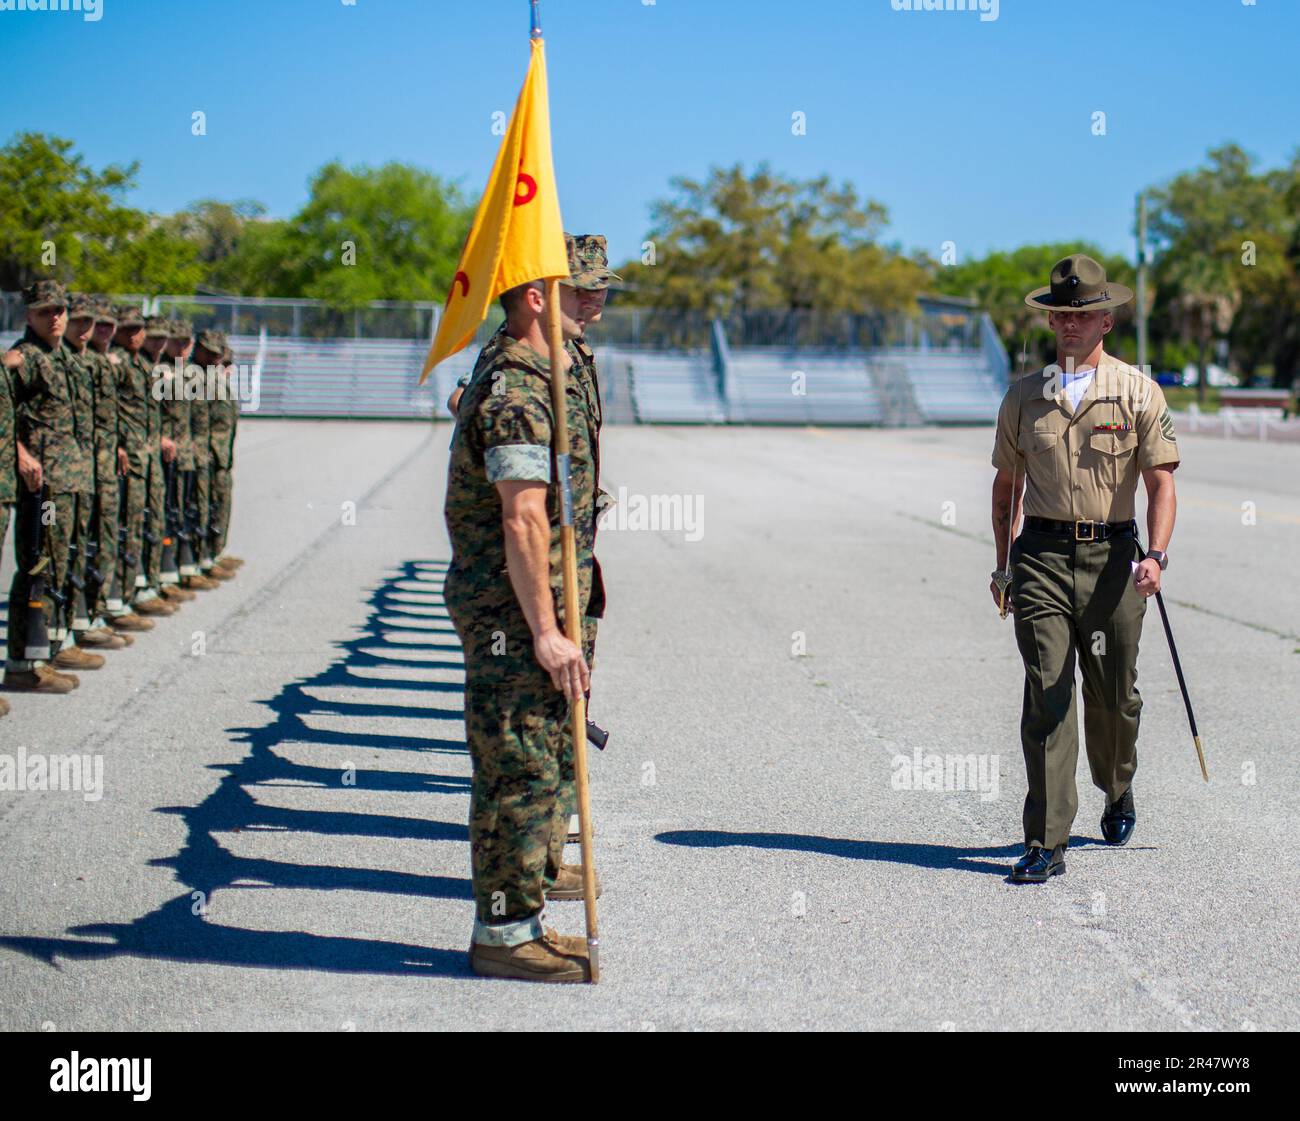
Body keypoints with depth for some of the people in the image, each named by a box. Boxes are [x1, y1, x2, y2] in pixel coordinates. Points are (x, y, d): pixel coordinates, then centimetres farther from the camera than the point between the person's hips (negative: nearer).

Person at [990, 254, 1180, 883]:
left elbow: (1161, 482, -4)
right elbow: (1006, 483, 17)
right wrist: (1001, 564, 15)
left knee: (1113, 695, 9)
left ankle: (1117, 792, 40)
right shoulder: (1023, 397, 9)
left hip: (1112, 557, -1)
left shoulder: (1139, 393, 2)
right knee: (1046, 696, -7)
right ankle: (1046, 844, -6)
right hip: (1041, 555, 1)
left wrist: (1154, 555, -19)